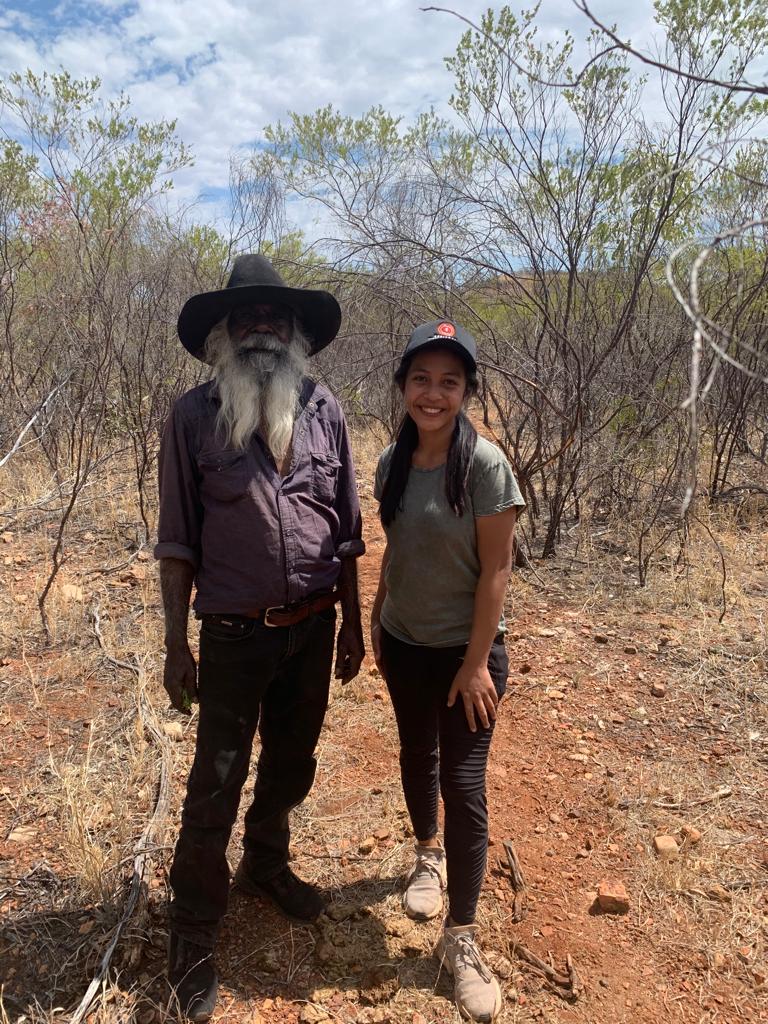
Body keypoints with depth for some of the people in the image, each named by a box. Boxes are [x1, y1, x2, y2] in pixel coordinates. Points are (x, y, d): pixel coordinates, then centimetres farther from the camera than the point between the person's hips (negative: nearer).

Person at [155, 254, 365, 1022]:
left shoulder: (323, 409, -1)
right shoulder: (193, 416, -8)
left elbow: (345, 528, 5)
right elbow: (178, 540, -5)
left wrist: (352, 623, 7)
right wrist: (176, 643, -5)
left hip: (313, 628, 3)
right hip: (234, 634, -3)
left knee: (291, 765, 20)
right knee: (216, 783, 7)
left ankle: (266, 866, 47)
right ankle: (193, 930, 29)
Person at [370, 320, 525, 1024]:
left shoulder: (484, 464, -18)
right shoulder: (392, 462, -3)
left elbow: (496, 569, -17)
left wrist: (477, 661, -16)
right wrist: (376, 619, 10)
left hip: (464, 650, -5)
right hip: (403, 644, 5)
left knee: (463, 783, 1)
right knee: (417, 755, 21)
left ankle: (460, 939, 18)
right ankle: (428, 854, 49)